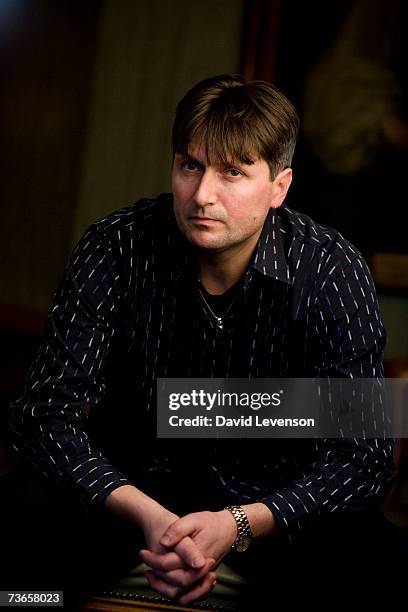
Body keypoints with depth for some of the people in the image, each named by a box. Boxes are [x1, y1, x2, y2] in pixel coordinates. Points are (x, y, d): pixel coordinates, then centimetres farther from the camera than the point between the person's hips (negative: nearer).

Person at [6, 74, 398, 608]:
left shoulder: (333, 274, -15)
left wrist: (238, 525, -33)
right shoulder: (115, 250, -12)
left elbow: (363, 458, -17)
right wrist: (147, 515, -32)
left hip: (270, 507, 0)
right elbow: (47, 412, -15)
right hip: (132, 491, 1)